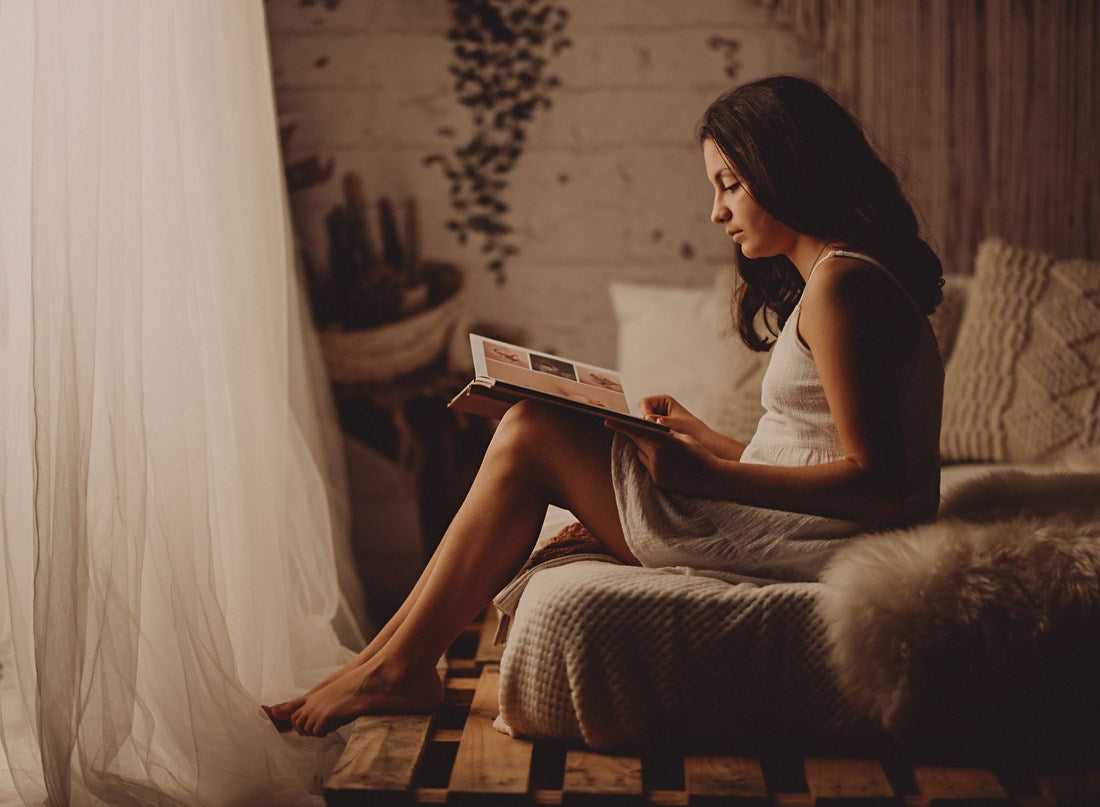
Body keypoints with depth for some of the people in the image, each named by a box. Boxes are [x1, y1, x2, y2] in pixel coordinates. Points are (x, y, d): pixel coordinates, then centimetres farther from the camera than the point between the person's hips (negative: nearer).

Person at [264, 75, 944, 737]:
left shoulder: (839, 283, -14)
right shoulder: (828, 277, 17)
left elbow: (879, 486, -21)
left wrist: (706, 476, -23)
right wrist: (698, 439, 15)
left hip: (811, 548, -10)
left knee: (534, 434, -7)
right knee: (532, 431, 6)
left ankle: (401, 666, 2)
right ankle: (397, 655, 6)